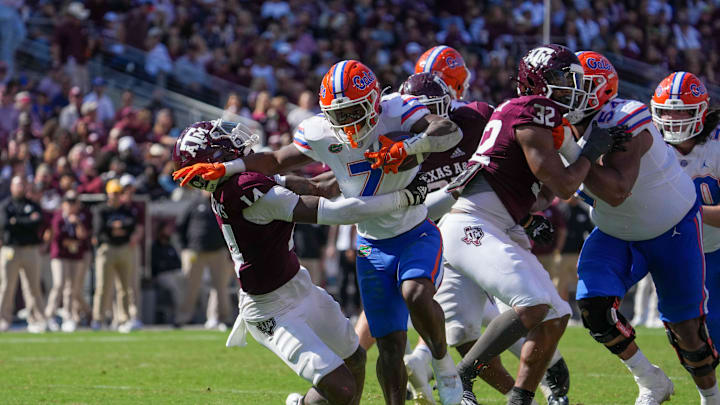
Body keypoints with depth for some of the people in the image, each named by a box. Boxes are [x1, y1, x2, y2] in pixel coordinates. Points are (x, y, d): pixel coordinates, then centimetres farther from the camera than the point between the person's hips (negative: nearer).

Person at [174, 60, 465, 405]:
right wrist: (227, 167, -7)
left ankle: (444, 365, -7)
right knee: (390, 346, -1)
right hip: (372, 245, 4)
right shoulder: (320, 134, -8)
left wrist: (408, 146, -51)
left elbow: (450, 132, -35)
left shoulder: (397, 112, -20)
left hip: (415, 233, -3)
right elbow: (276, 161, 5)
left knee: (416, 294, -32)